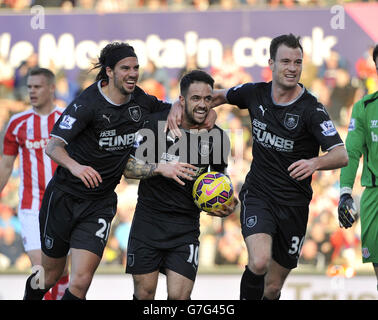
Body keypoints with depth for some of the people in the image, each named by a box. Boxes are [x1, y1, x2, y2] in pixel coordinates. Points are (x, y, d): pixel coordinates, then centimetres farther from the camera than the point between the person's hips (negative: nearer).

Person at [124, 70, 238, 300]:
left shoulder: (217, 138, -1)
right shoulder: (156, 123, -8)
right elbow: (128, 169, -6)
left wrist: (226, 205, -4)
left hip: (186, 226, 1)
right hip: (149, 219, -1)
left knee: (179, 296, -11)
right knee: (144, 294, 3)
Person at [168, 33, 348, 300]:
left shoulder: (311, 109, -13)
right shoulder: (256, 94, -2)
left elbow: (342, 155, -21)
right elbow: (217, 96, 17)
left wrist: (315, 162, -42)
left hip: (294, 205, -1)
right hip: (257, 195, 1)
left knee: (273, 288, 7)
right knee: (259, 263, -27)